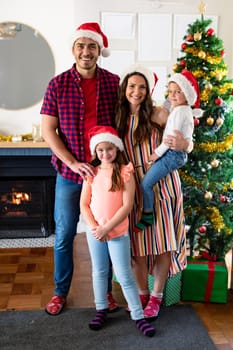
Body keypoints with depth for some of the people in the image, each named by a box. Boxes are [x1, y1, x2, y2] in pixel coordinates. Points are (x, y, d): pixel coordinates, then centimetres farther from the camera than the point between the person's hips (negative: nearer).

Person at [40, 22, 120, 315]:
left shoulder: (114, 82, -1)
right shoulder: (58, 84, -4)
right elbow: (48, 130, -5)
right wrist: (73, 163, -15)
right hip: (69, 173, -1)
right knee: (64, 235, 9)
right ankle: (60, 292, 28)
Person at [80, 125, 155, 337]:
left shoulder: (125, 172, -9)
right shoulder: (91, 173, 1)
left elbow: (127, 206, -13)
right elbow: (84, 204, 1)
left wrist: (107, 228, -17)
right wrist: (93, 227, -13)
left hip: (118, 232, -3)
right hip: (94, 232, 3)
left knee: (125, 276, 1)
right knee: (99, 272, 16)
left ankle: (138, 316, 12)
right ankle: (101, 311, 31)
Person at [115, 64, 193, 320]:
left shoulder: (158, 114, -3)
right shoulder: (119, 118, 7)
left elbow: (188, 145, -5)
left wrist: (182, 144, -28)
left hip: (161, 183, -2)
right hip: (134, 187, 3)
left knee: (162, 241, 2)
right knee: (136, 242, 5)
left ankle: (156, 296, 20)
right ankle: (142, 293, 26)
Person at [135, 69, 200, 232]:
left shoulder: (179, 111, -16)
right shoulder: (186, 110, 16)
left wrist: (158, 152, -12)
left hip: (172, 154, -11)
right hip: (179, 154, 11)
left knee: (146, 184, -9)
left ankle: (147, 217, 0)